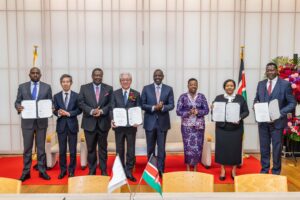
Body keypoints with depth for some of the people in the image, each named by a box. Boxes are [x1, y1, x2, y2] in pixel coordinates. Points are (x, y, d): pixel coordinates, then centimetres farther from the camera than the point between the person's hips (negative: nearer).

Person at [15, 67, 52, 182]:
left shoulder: (47, 87, 4)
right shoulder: (22, 87, 5)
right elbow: (17, 101, 5)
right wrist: (18, 107, -18)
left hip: (41, 121, 0)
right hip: (27, 121, 0)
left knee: (41, 147, 8)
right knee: (27, 148, 6)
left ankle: (42, 171, 17)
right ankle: (26, 172, 17)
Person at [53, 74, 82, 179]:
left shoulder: (76, 95, 2)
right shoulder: (56, 96, 7)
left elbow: (79, 110, -1)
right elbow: (54, 110, 5)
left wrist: (69, 113, -14)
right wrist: (58, 113, -16)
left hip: (72, 125, -1)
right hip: (61, 125, 1)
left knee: (73, 150, 5)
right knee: (62, 150, 7)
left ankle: (71, 170, 18)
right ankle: (63, 170, 20)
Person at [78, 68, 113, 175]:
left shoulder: (109, 88, 6)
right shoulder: (84, 88, 5)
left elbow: (110, 104, 1)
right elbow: (81, 103, -2)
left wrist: (101, 111, -16)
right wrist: (91, 111, -17)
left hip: (103, 122, 0)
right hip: (89, 122, 0)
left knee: (103, 148, 9)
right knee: (91, 148, 8)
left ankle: (104, 170, 20)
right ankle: (91, 170, 20)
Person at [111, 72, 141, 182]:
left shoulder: (136, 94, 4)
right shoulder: (115, 93, 6)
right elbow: (112, 108, 1)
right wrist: (112, 120, -16)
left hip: (131, 126, -1)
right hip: (118, 126, 1)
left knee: (131, 150, 5)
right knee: (119, 150, 11)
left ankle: (129, 171, 17)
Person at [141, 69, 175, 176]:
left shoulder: (169, 89, 4)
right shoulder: (146, 88, 3)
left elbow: (171, 105, 0)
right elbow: (142, 104, -1)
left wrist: (162, 107, -20)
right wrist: (154, 107, -16)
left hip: (163, 122, 0)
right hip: (150, 122, 0)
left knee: (161, 148, 5)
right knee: (150, 148, 8)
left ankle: (160, 170, 16)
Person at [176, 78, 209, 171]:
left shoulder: (201, 96, 4)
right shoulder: (183, 97, 0)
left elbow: (206, 110, 2)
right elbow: (178, 111, -4)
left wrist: (198, 112, -17)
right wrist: (188, 112, -19)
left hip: (199, 125, 2)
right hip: (187, 125, -1)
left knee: (198, 146, 3)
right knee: (188, 146, 0)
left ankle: (195, 167, 19)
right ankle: (188, 167, 15)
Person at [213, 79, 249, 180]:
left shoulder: (240, 98, 6)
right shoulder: (218, 98, 5)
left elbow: (246, 111, 4)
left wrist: (240, 118, -14)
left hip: (236, 128, 1)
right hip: (222, 127, 0)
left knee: (235, 148, 4)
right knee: (222, 147, 0)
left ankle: (234, 170, 19)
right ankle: (222, 170, 14)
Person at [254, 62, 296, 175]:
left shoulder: (285, 84, -6)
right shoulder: (261, 84, 7)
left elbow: (292, 103, -7)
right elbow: (256, 99, 14)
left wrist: (280, 113, -20)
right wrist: (256, 104, -9)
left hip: (277, 121, -3)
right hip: (263, 121, 4)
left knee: (277, 147, 9)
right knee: (264, 147, 13)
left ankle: (276, 172, 25)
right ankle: (264, 170, 27)